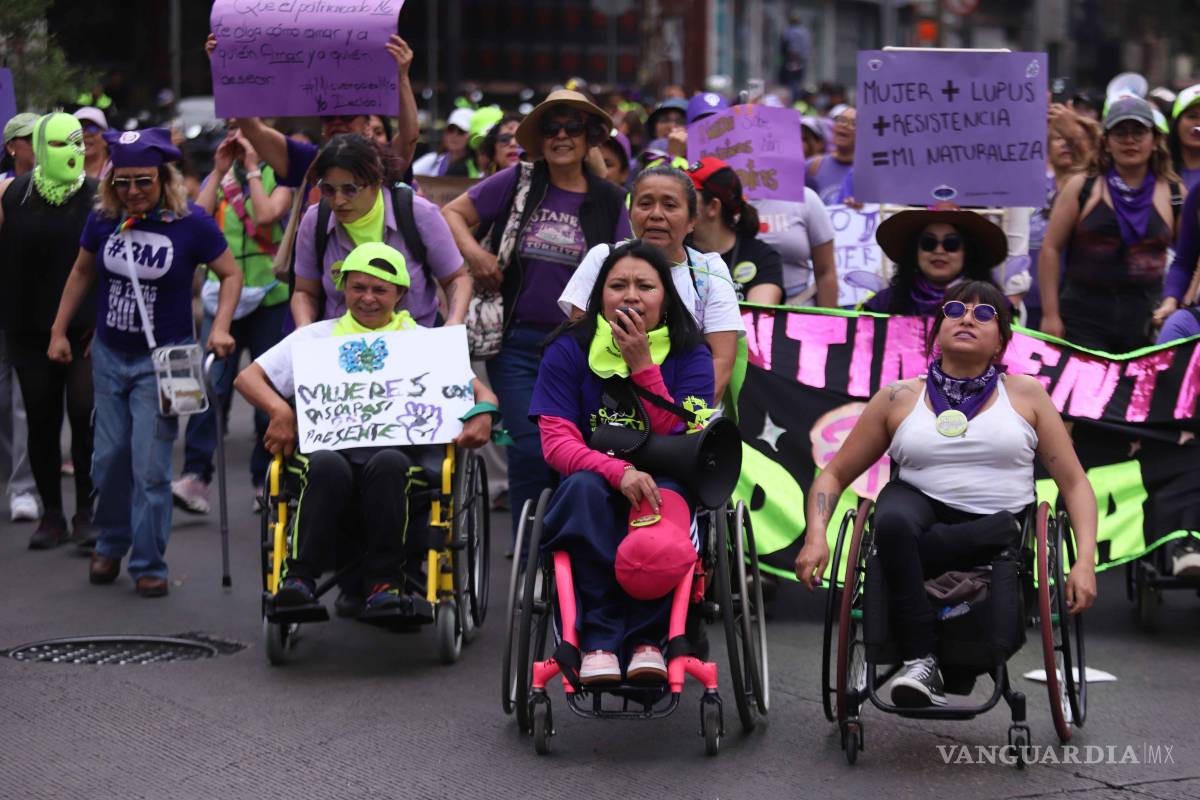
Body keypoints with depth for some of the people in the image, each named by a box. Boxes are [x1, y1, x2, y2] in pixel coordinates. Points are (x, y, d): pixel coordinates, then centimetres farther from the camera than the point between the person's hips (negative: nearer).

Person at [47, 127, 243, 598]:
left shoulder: (190, 223, -13)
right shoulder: (103, 219, -4)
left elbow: (231, 274, -3)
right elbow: (82, 272, 12)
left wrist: (220, 326, -16)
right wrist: (59, 330, 12)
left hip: (162, 358, -4)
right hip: (110, 353, 4)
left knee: (150, 465, -6)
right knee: (109, 458, 10)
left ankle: (148, 565, 4)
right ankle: (110, 545, 31)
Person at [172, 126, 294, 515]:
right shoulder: (219, 175, 14)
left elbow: (267, 214, -15)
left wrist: (253, 168, -8)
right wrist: (220, 172, -2)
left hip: (270, 296, -2)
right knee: (210, 384, -11)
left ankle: (265, 478, 15)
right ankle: (195, 475, -15)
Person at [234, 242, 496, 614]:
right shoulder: (316, 337, 23)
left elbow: (480, 391, 15)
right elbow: (247, 378, 16)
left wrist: (481, 416, -10)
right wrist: (280, 410, -6)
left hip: (400, 452, 0)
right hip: (331, 448, 0)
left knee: (387, 463, -37)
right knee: (327, 465, -36)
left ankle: (385, 583, -31)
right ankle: (300, 576, -32)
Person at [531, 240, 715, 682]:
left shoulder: (689, 355, 2)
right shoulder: (569, 351, 1)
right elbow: (556, 441, -9)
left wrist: (643, 365, -16)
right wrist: (619, 472, -28)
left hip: (664, 484, -1)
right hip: (593, 488, 1)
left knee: (662, 499, -38)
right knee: (585, 485, -36)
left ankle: (645, 638, -25)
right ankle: (599, 641, -36)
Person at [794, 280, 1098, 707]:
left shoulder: (1025, 395, 10)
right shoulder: (899, 398, 9)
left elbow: (1074, 483, 9)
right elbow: (835, 474, 11)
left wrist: (1085, 561, -7)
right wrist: (816, 538, -8)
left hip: (997, 528, -1)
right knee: (893, 520, -37)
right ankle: (921, 661, -32)